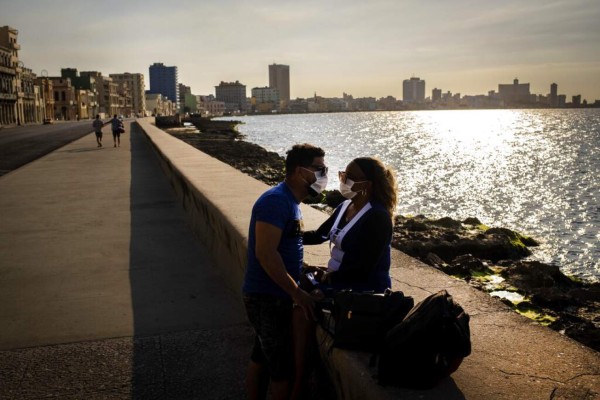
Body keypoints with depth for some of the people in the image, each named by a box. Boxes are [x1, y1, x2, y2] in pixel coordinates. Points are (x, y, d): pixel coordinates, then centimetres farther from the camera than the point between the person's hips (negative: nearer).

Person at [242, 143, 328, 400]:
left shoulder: (290, 201, 11)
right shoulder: (276, 200, -20)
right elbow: (265, 253, -27)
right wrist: (297, 293, -24)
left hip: (270, 295, 10)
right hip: (268, 299, -10)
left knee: (261, 357, 19)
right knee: (283, 366, 0)